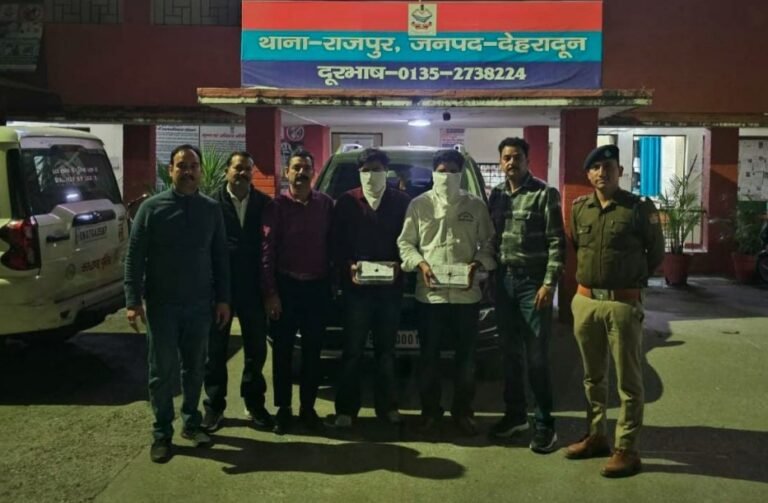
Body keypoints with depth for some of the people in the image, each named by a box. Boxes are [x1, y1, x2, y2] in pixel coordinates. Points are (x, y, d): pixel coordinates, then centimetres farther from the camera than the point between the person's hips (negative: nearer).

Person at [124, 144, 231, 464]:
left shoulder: (211, 209, 3)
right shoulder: (152, 208, -4)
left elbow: (220, 257, 6)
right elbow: (134, 257, -5)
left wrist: (223, 299, 3)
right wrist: (133, 301, -12)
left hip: (200, 304, 2)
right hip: (162, 304, -2)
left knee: (194, 368, 12)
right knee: (162, 370, 5)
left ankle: (191, 422, 28)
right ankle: (162, 433, 17)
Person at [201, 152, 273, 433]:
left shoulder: (263, 203, 2)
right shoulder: (212, 202, -6)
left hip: (252, 285, 2)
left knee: (256, 348, 11)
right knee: (216, 349, 9)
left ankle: (254, 404, 25)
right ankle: (214, 406, 22)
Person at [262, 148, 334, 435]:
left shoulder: (326, 204, 3)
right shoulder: (277, 206, -4)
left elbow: (332, 245, 7)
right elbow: (267, 251, -7)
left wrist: (334, 280, 1)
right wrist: (270, 292, -12)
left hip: (317, 286, 2)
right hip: (286, 286, -2)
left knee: (313, 351, 9)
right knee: (283, 351, 7)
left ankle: (308, 408, 22)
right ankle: (283, 409, 19)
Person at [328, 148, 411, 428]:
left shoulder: (401, 201, 6)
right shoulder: (347, 202, 5)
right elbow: (336, 243, 3)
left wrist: (399, 265, -11)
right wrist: (348, 267, -12)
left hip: (390, 286, 1)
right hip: (356, 286, -1)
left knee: (386, 350, 11)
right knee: (353, 351, 3)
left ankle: (387, 406, 21)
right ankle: (346, 409, 10)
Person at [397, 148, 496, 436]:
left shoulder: (476, 206, 6)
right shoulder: (419, 205, 4)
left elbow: (488, 243, 7)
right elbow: (405, 242, 5)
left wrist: (478, 264, -11)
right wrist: (420, 264, -11)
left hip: (467, 293, 1)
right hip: (430, 293, -1)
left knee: (466, 357, 9)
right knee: (429, 357, 8)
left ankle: (462, 411, 24)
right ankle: (430, 411, 22)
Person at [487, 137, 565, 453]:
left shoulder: (545, 194, -5)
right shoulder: (496, 195, 10)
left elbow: (556, 242, -9)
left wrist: (549, 283, -15)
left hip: (533, 281, -5)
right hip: (503, 280, 5)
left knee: (537, 355, -3)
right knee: (510, 352, 12)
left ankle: (544, 423, 8)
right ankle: (514, 414, 24)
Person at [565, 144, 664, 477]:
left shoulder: (639, 208, -7)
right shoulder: (579, 208, 7)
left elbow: (656, 253, 4)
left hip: (623, 303, -5)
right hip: (585, 301, 5)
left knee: (628, 379, 3)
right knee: (593, 375, 16)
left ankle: (626, 449, 11)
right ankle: (596, 437, 30)